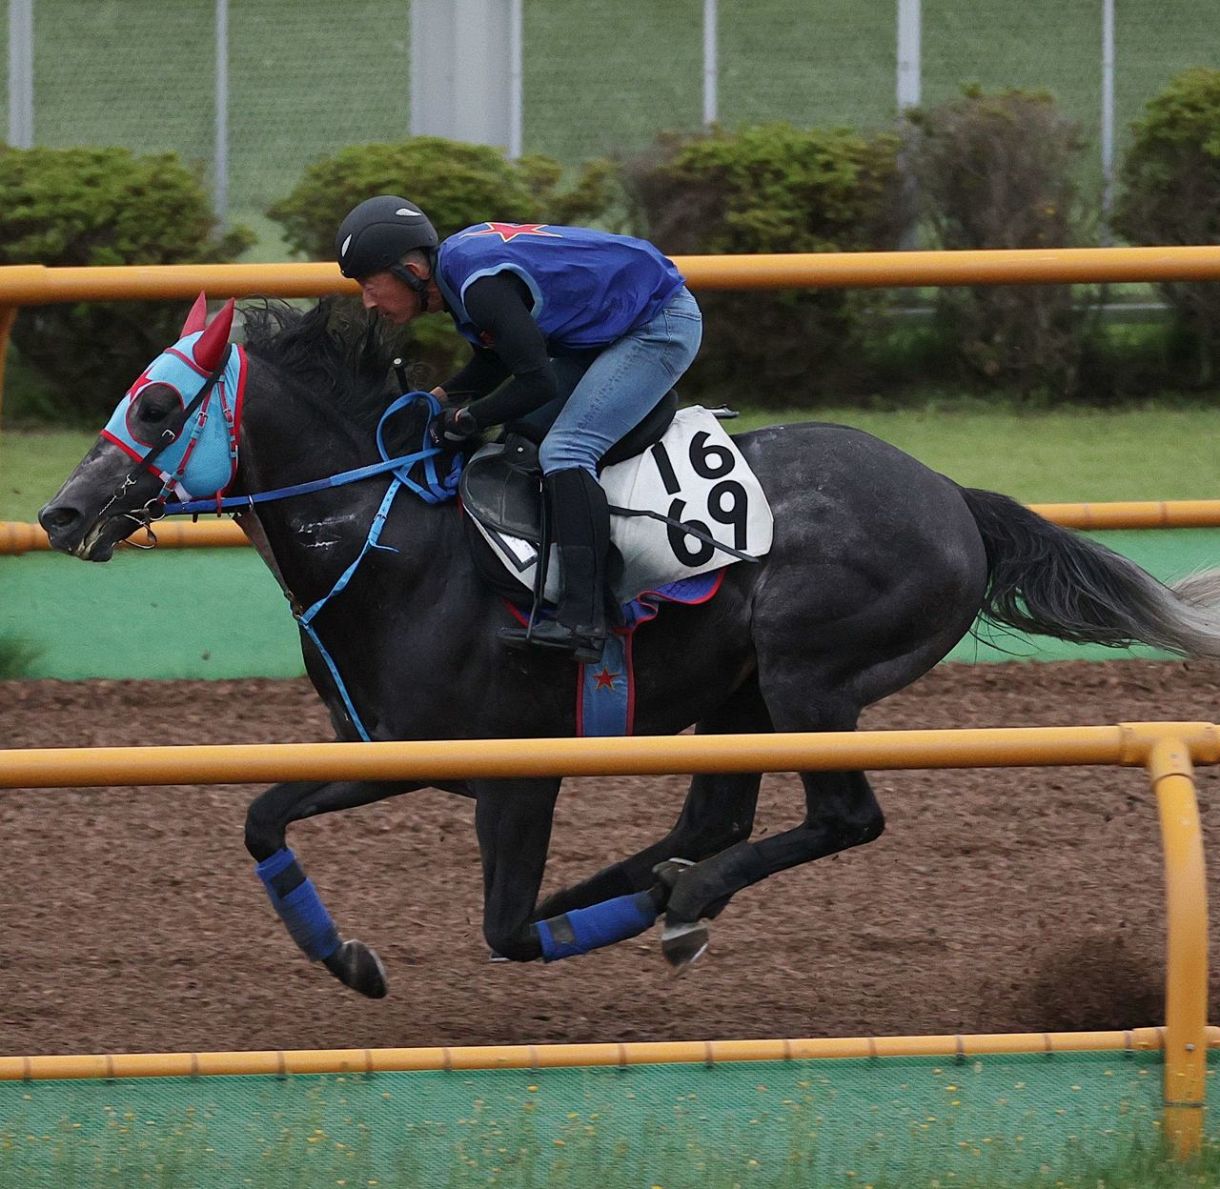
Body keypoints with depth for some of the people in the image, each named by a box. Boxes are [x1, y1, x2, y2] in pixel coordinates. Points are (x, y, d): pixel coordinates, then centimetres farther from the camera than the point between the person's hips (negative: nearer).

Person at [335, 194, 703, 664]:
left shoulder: (481, 283, -28)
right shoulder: (455, 264, 3)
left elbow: (537, 383, -26)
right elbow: (492, 365, 15)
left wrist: (465, 419, -13)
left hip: (662, 324, -11)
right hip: (605, 332, 11)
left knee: (564, 452, -21)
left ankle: (583, 620, -27)